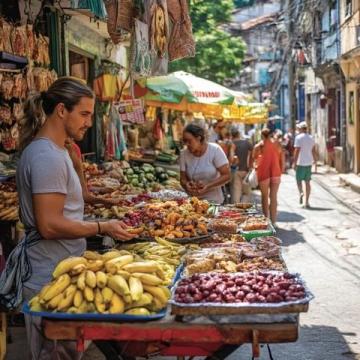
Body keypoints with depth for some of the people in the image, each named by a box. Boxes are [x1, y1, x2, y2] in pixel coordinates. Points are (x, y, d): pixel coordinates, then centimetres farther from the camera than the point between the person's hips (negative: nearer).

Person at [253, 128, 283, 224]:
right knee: (274, 197, 4)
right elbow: (281, 161, 7)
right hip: (276, 173, 2)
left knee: (265, 197, 10)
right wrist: (280, 172, 15)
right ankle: (273, 221, 2)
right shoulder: (276, 145, 6)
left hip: (264, 173, -2)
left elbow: (254, 159, -1)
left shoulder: (259, 146, -2)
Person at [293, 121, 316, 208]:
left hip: (301, 163, -5)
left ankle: (301, 192, -20)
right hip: (309, 163, 5)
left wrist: (294, 162, -12)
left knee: (299, 180, 8)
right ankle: (306, 202, 7)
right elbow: (313, 151, 14)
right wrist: (315, 159, 27)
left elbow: (297, 151, -14)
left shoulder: (299, 137, -10)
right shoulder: (311, 138, 9)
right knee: (307, 182, 8)